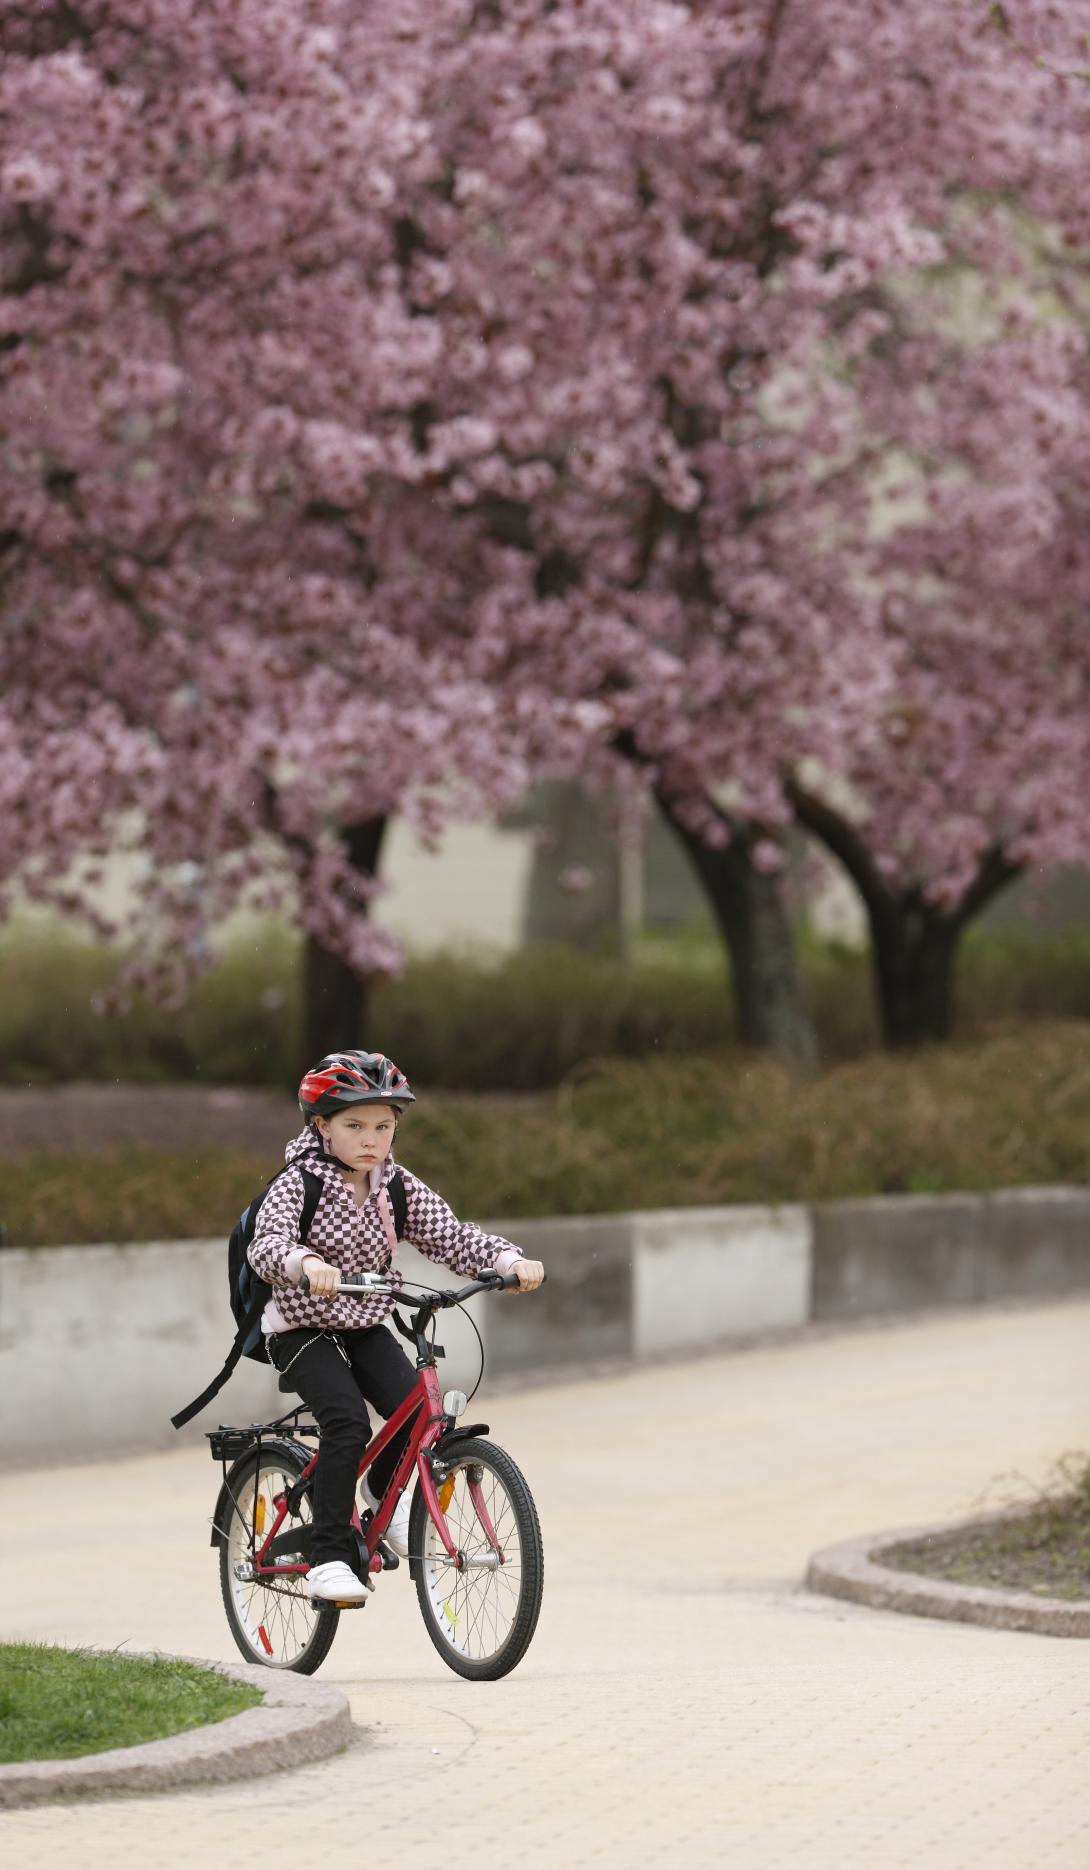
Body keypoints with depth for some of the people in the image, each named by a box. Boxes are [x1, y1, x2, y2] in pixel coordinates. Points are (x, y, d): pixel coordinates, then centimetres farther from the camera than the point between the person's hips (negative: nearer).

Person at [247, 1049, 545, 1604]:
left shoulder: (400, 1190, -3)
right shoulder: (299, 1185, -17)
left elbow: (454, 1239, -7)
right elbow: (267, 1244, -33)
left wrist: (510, 1260, -26)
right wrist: (305, 1263, -56)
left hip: (366, 1328, 5)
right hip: (301, 1329, -5)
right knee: (347, 1421, -26)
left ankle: (382, 1490, 18)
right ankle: (328, 1559, -19)